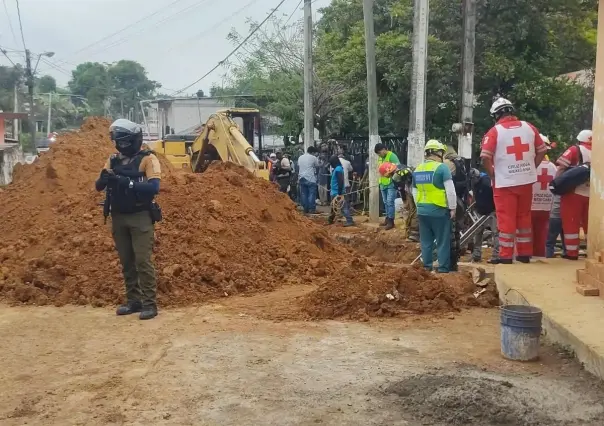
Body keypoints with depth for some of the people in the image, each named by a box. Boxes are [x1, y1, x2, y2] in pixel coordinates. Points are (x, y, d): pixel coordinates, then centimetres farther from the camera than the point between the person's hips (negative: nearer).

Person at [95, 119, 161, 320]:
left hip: (140, 217, -5)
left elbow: (154, 187, -19)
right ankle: (133, 300, 19)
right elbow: (99, 186, 4)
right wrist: (104, 178, -19)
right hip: (118, 218, 6)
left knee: (143, 261, -7)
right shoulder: (113, 160, 10)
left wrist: (127, 183, -28)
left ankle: (150, 304, -2)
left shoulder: (147, 159, -7)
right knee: (126, 262, 10)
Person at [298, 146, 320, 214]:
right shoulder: (313, 158, -6)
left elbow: (298, 167, 15)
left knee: (303, 194, 7)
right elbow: (317, 166, 3)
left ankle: (305, 209, 10)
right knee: (312, 194, -2)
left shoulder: (300, 157, 11)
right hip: (310, 178, -6)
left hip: (302, 178, 6)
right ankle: (312, 209, -4)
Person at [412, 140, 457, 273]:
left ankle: (427, 266, 17)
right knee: (443, 241, 2)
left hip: (422, 211, 6)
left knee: (426, 240, 13)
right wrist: (453, 208, -5)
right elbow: (450, 191, -13)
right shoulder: (442, 167, -10)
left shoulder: (417, 170, 10)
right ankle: (443, 268, 4)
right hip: (438, 210, -6)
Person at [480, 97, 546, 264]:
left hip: (505, 182, -4)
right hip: (526, 181, 4)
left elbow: (485, 157, -17)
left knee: (506, 219, 1)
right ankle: (525, 253, 22)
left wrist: (493, 176, -3)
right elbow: (541, 151, 10)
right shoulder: (529, 127, 6)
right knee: (524, 217, 15)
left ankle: (506, 256, 3)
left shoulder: (494, 131, -8)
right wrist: (530, 168, 15)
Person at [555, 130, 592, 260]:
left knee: (571, 224, 3)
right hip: (592, 194, 4)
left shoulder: (574, 150, -3)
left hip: (574, 193, -4)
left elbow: (561, 167, -13)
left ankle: (572, 253, 4)